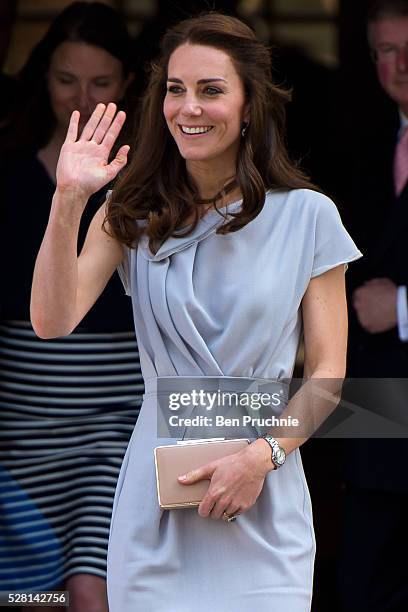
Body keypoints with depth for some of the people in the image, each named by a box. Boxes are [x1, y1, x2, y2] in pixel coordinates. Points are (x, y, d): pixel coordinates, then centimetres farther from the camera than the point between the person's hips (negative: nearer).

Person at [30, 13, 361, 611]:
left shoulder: (306, 216, 1)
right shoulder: (135, 214, 5)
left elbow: (328, 371, 1)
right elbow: (53, 321, -8)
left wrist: (261, 456, -12)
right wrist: (68, 199, -16)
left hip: (264, 503, -1)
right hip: (157, 498, 1)